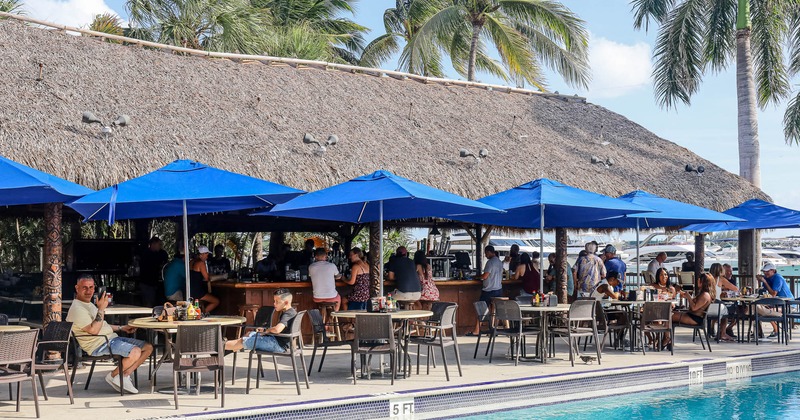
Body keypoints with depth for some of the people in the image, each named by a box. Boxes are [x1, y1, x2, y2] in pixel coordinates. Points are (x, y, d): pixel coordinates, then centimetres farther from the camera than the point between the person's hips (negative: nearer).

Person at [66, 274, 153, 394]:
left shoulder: (89, 304, 21)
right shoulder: (77, 308, -13)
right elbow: (93, 330, -22)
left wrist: (121, 328, 22)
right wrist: (101, 309, -22)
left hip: (112, 338, 10)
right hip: (99, 345, -10)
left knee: (148, 347, 3)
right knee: (135, 352, -29)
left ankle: (125, 376, -1)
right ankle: (113, 376, -6)